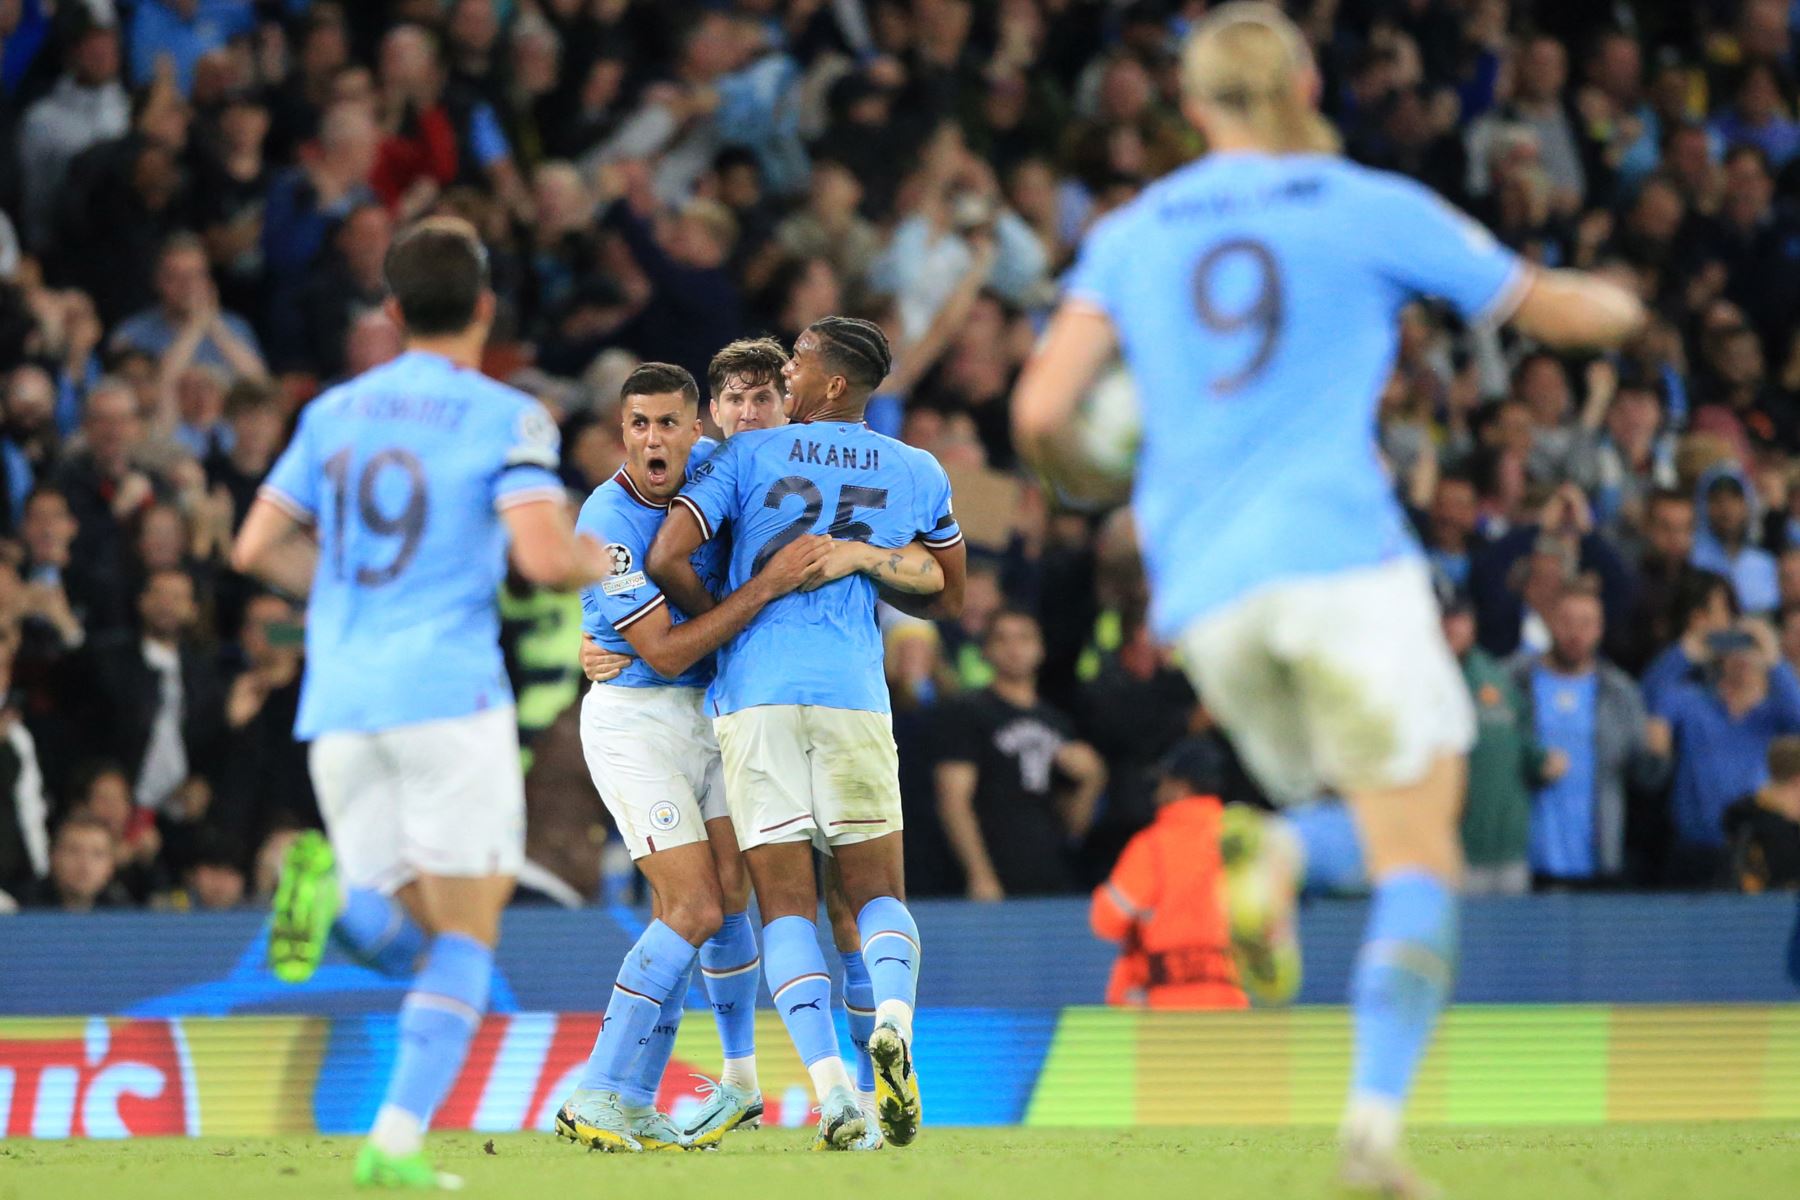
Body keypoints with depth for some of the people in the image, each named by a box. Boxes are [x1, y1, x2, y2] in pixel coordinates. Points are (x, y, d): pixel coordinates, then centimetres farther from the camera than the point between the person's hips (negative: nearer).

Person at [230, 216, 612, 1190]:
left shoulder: (334, 413, 13)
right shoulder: (506, 417, -2)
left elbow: (255, 550, 12)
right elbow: (543, 558, -14)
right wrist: (603, 561, 7)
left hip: (339, 701, 5)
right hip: (449, 691, -4)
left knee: (409, 939, 12)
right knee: (466, 934, 4)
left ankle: (341, 894, -22)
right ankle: (397, 1141, -10)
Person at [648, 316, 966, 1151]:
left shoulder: (749, 456, 5)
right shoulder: (918, 476, 11)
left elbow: (667, 560, -4)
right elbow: (948, 597, 23)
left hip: (752, 697, -1)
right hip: (851, 694, 1)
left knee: (785, 903, 2)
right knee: (879, 894, 10)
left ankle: (832, 1090, -15)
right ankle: (893, 1023, -23)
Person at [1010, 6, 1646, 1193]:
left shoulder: (1129, 235, 13)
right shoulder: (1369, 208, 5)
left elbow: (1041, 414, 4)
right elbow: (1559, 311, 14)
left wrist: (1083, 475, 27)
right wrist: (1619, 303, 37)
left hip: (1202, 589, 4)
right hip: (1340, 555, -4)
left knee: (1369, 816, 21)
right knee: (1418, 859, -2)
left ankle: (1274, 867, -14)